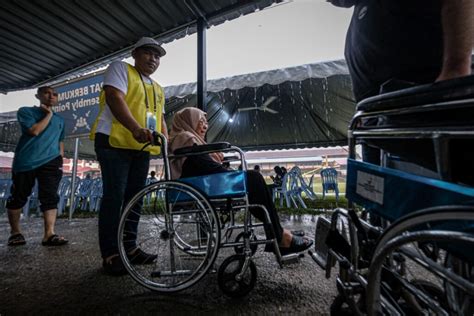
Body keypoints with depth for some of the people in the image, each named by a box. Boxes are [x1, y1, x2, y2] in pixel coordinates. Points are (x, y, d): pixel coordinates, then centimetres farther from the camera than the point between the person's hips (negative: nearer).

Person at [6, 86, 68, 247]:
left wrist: (60, 159, 13)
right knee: (18, 198, 6)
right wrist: (49, 114, -3)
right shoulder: (26, 111, 6)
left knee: (50, 197, -9)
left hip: (50, 162, 2)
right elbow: (34, 131, -12)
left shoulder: (60, 120, 19)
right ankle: (15, 232, 22)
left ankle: (49, 234, -13)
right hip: (25, 162, -2)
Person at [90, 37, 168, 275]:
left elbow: (160, 118, 24)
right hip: (114, 142, -7)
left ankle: (129, 247, 19)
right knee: (114, 197, -7)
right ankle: (110, 254, 2)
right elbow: (115, 98, -14)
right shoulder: (120, 69, 4)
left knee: (134, 198, 8)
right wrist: (135, 128, -30)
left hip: (142, 148, 7)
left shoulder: (157, 89, 25)